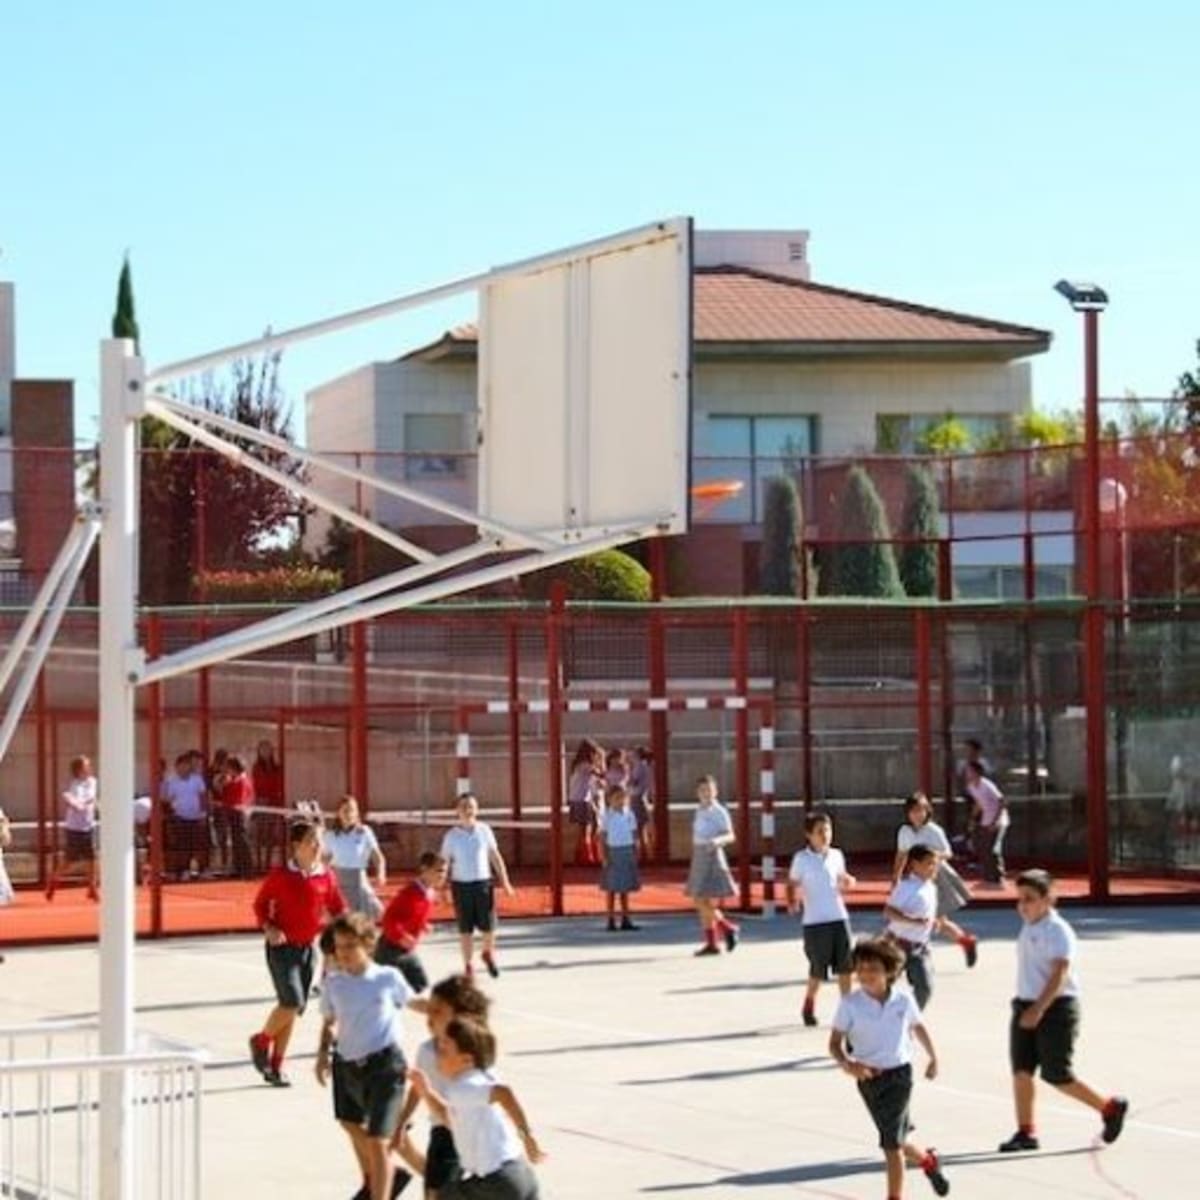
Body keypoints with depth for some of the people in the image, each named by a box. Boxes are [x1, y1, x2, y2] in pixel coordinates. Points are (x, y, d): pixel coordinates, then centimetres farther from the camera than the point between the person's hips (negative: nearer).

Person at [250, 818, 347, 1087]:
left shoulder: (325, 877, 1)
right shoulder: (280, 876, -8)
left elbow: (337, 908, 10)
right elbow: (260, 905, 1)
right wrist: (269, 928, -14)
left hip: (307, 947, 5)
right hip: (282, 946, -5)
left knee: (295, 1008, 8)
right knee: (291, 1002, -18)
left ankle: (275, 1067, 21)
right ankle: (261, 1041, 10)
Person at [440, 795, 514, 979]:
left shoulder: (484, 830, 2)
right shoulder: (452, 835, -2)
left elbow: (495, 857, 9)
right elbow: (445, 863, 1)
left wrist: (504, 881, 6)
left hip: (483, 882, 1)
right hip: (461, 884, -1)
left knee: (488, 925, 0)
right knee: (465, 928, 3)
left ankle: (488, 954, 30)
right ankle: (468, 965, 15)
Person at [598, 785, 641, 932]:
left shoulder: (629, 815, 5)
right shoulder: (606, 816, -4)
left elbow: (634, 837, 9)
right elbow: (602, 838, -4)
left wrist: (635, 854, 4)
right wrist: (604, 857, -10)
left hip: (628, 852, 3)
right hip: (613, 852, -3)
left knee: (626, 888, 8)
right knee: (611, 889, 1)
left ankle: (626, 920, 14)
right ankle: (611, 921, 5)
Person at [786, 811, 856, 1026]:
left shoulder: (836, 855, 7)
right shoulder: (801, 859, -4)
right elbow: (792, 885, 1)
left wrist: (848, 881, -1)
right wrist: (792, 901, -18)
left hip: (839, 918, 4)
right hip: (815, 921, -4)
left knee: (844, 967, 1)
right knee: (818, 969, 0)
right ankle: (809, 1007, 21)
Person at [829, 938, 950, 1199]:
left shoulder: (903, 1000, -4)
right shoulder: (850, 1004, -9)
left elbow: (918, 1027, 16)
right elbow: (834, 1043, -7)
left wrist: (933, 1058, 28)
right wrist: (848, 1064, -27)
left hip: (899, 1073, -2)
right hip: (868, 1077, 2)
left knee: (892, 1143, -11)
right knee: (895, 1140, 13)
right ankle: (928, 1160, 43)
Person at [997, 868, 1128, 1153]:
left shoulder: (1058, 931, -15)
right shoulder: (1028, 929, 12)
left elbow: (1059, 975, -23)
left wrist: (1039, 1009, -31)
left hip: (1055, 1008, -8)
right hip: (1026, 1007, 8)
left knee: (1056, 1075, -4)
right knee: (1021, 1070, 2)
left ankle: (1110, 1108, 14)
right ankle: (1026, 1132, 7)